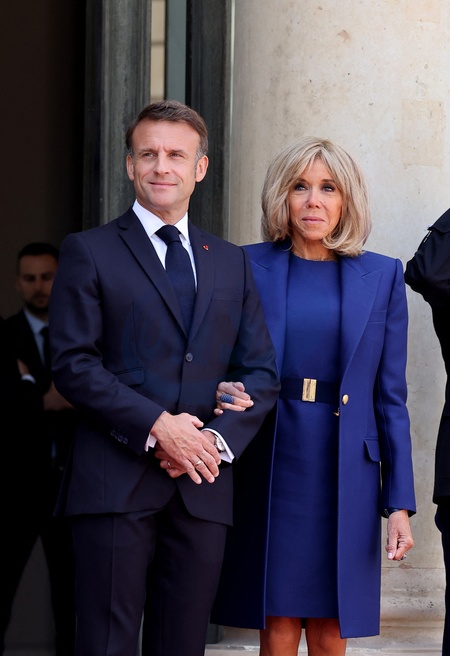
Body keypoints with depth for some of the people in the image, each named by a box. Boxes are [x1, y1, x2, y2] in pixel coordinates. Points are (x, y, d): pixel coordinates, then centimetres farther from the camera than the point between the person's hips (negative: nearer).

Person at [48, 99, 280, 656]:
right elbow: (72, 364, -5)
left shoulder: (232, 263, 17)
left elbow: (261, 371, 14)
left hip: (203, 485, 4)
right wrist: (156, 426, -14)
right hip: (115, 483, -4)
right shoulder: (89, 252, 4)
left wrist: (221, 437, -5)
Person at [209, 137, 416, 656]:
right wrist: (222, 393, -14)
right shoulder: (248, 267, 4)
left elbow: (390, 397, 6)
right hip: (270, 470, -1)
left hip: (346, 472, 1)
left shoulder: (381, 277, 7)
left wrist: (400, 503, 1)